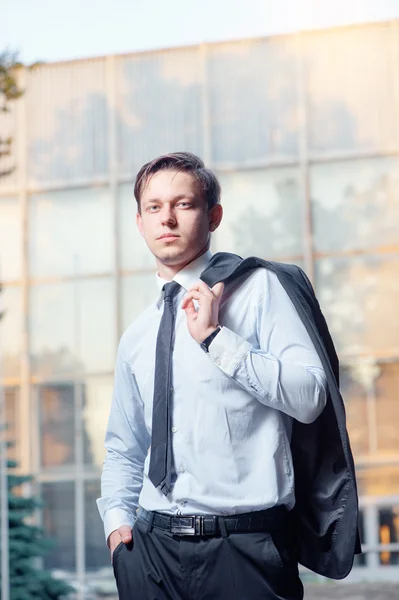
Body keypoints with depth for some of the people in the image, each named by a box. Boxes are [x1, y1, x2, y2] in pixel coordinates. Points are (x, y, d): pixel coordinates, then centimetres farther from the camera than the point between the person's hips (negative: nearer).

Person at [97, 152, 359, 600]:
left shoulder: (257, 289, 0)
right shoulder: (136, 337, 15)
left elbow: (310, 397, -11)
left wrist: (216, 337, -14)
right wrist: (117, 520, 6)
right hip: (151, 544, 4)